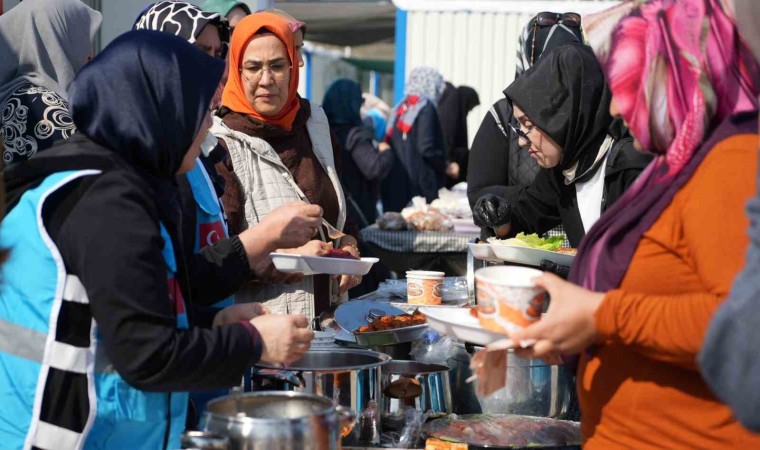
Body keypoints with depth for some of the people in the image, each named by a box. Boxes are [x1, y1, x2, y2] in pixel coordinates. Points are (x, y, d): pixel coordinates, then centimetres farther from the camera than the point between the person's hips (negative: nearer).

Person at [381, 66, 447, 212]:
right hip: (420, 183, -7)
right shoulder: (426, 108, -8)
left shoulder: (399, 109, 13)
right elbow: (427, 148, -16)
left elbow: (388, 144, 14)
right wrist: (445, 166, -2)